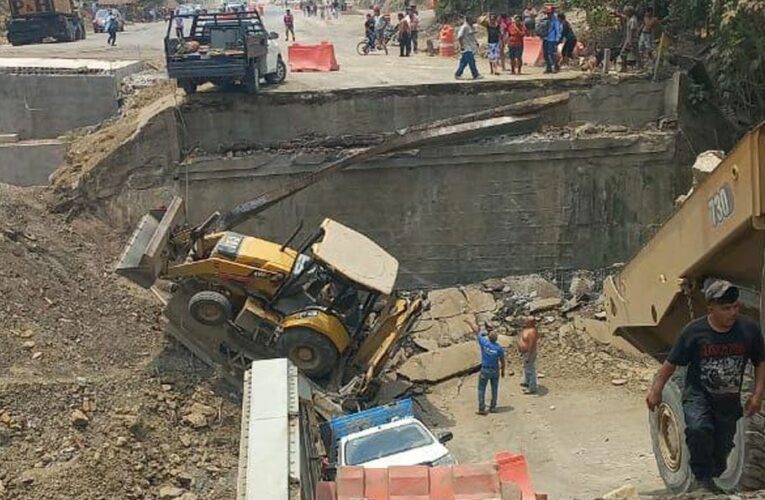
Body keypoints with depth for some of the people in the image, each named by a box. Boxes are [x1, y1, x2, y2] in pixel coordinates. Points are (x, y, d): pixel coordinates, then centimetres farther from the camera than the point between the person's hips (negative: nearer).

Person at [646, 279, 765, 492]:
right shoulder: (694, 331, -16)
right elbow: (671, 363, -6)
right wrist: (656, 390, -11)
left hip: (729, 400, 3)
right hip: (697, 395, -3)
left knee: (722, 447, 11)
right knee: (699, 429, -29)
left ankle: (715, 479, 42)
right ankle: (703, 480, -12)